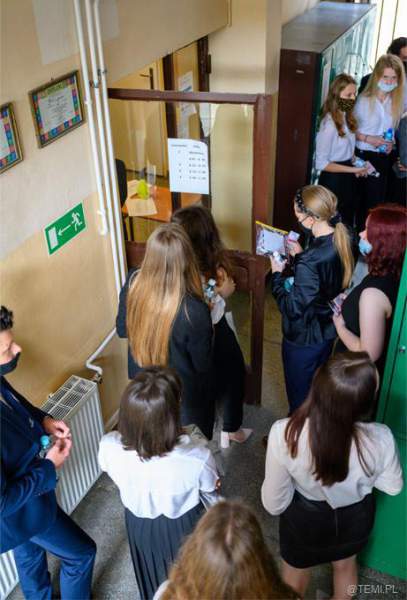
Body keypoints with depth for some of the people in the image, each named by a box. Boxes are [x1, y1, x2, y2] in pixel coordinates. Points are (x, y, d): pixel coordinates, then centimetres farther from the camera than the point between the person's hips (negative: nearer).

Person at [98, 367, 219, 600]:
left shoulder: (109, 447, -34)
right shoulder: (197, 458, -41)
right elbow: (211, 487, -16)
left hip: (139, 524, 3)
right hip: (183, 526, -2)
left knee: (152, 577, 35)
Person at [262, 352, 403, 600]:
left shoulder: (284, 433, -37)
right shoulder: (380, 439, -35)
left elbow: (274, 501, -21)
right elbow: (393, 486, -11)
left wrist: (277, 508, 0)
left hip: (304, 519, -1)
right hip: (355, 517, 2)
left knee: (296, 569, 32)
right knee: (346, 565, 36)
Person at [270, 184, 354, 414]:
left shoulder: (309, 261, -35)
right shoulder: (342, 242, -10)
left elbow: (293, 309, -27)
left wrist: (277, 274, -17)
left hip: (304, 338, -8)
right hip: (328, 330, 8)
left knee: (300, 395, 17)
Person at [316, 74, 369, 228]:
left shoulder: (347, 117, 4)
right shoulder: (329, 124, -21)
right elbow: (321, 163, -21)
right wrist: (353, 169, -20)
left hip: (347, 179, 8)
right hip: (333, 180, -8)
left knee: (347, 224, 20)